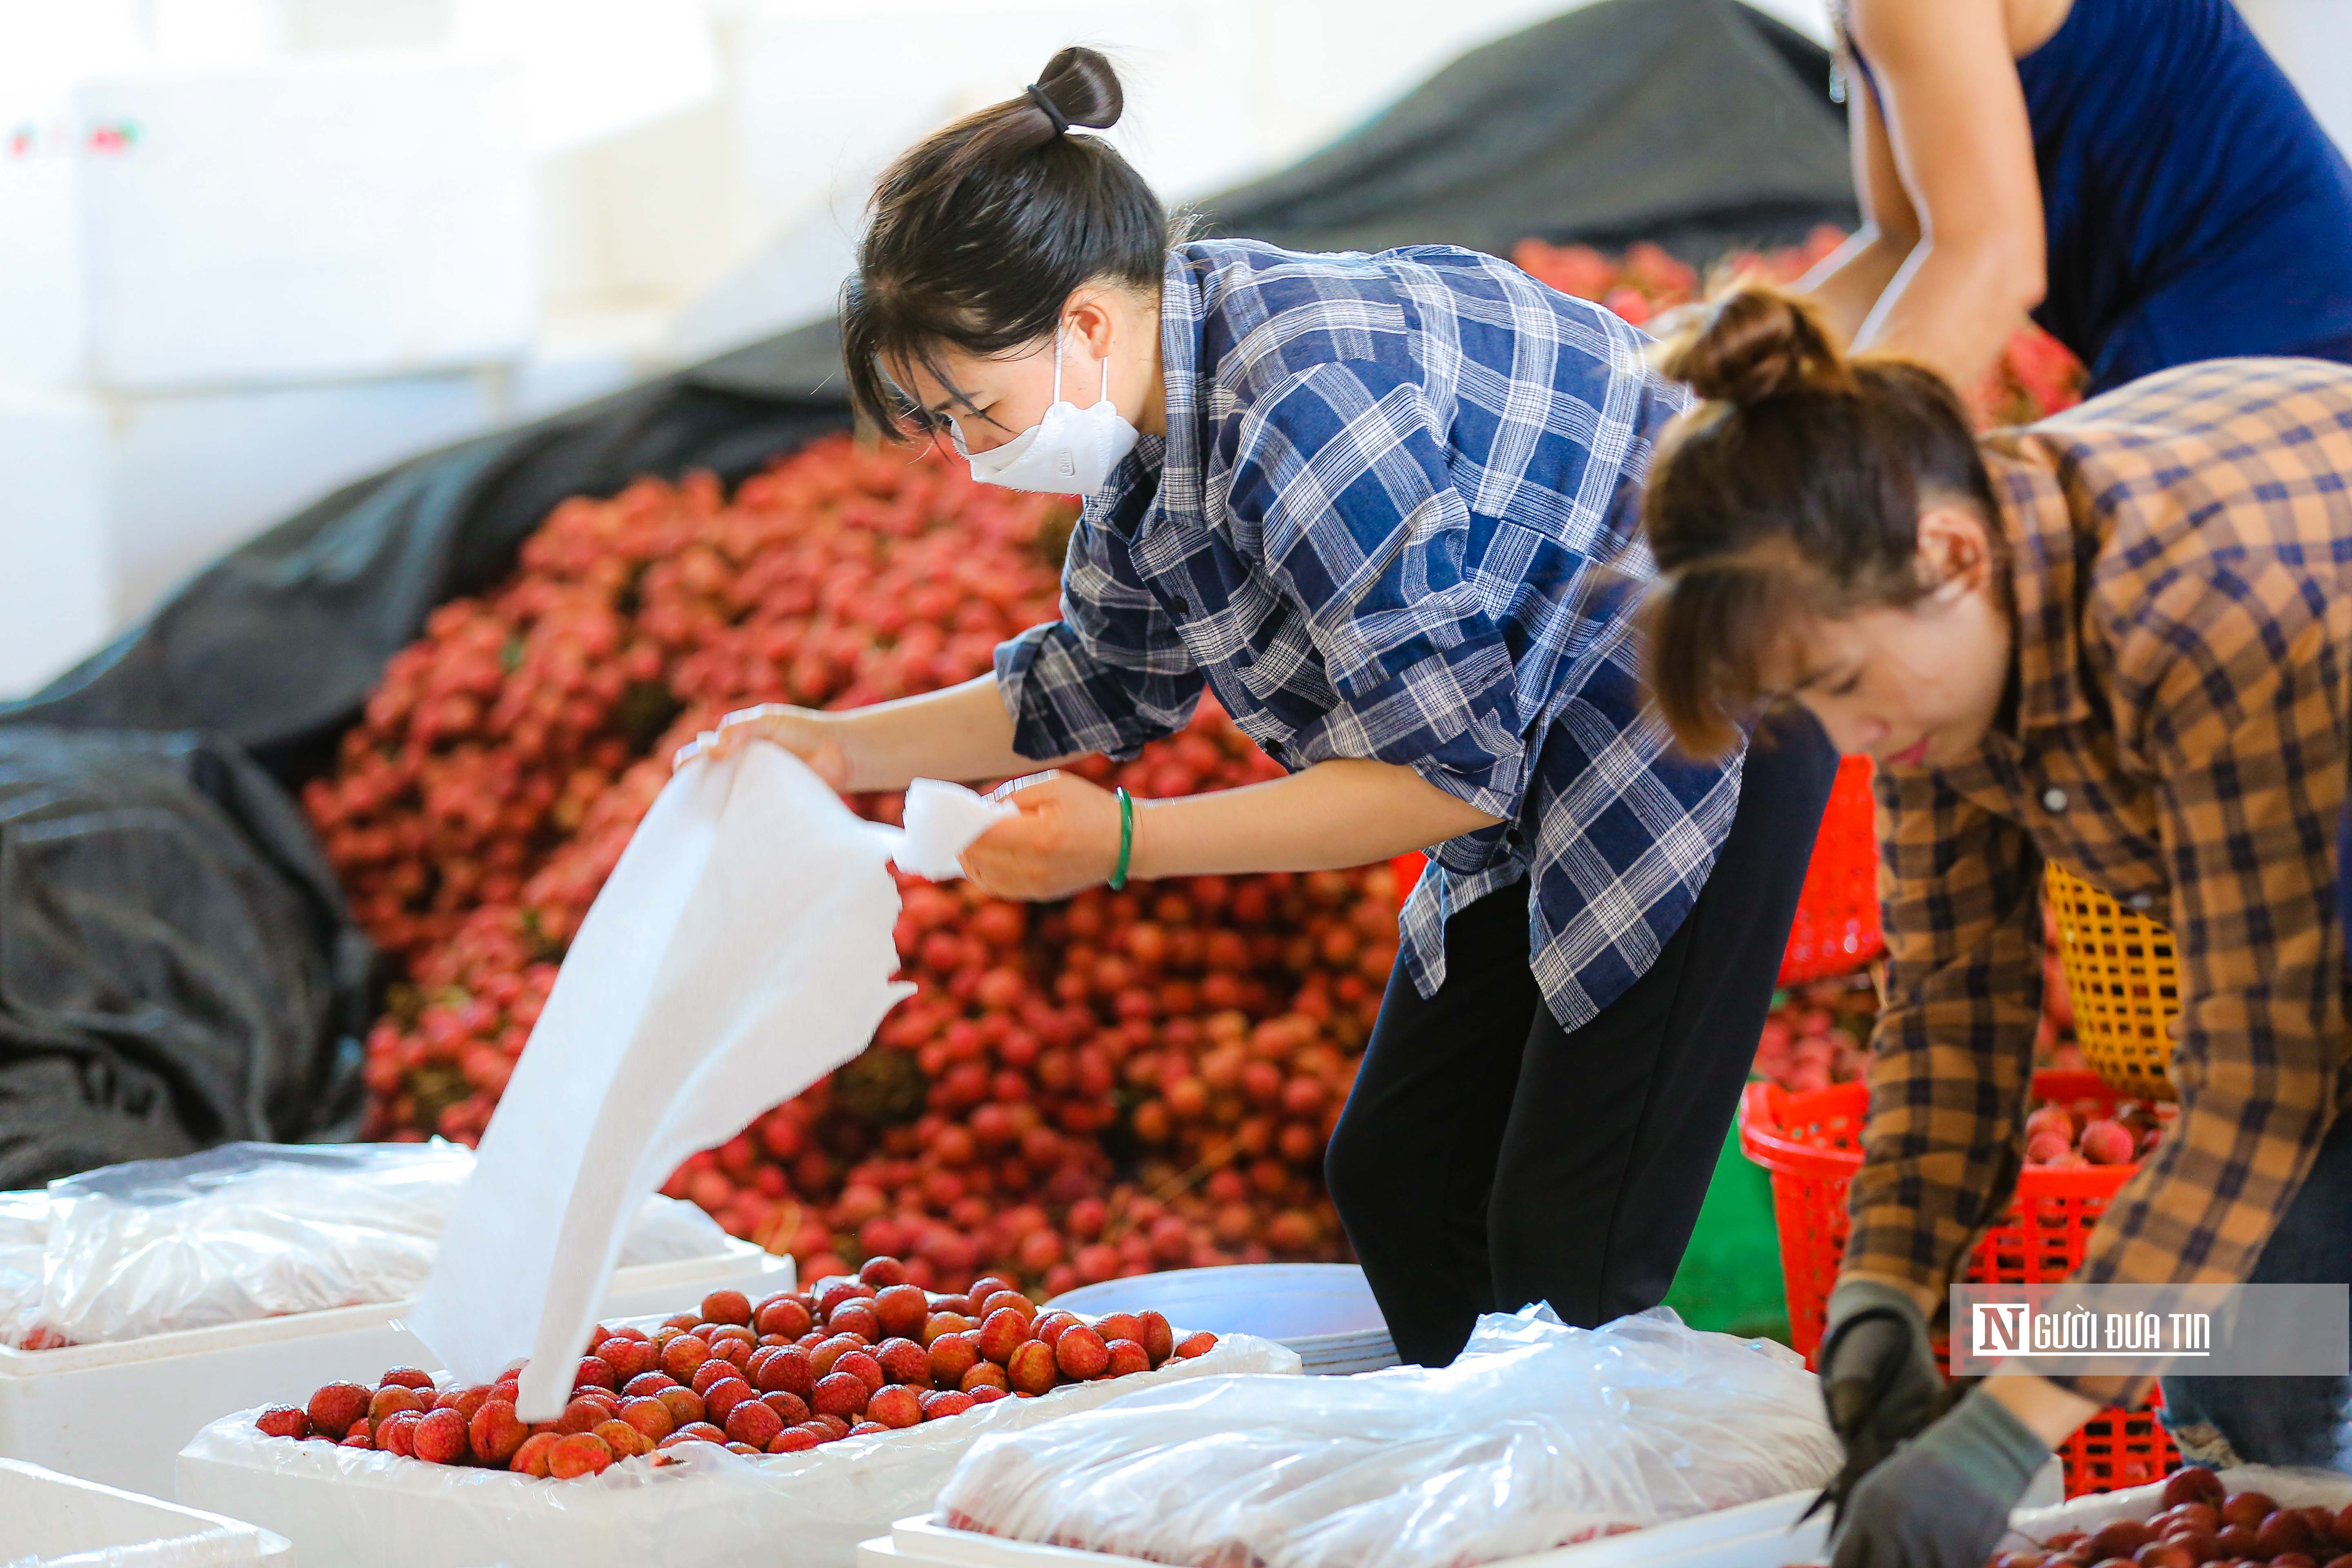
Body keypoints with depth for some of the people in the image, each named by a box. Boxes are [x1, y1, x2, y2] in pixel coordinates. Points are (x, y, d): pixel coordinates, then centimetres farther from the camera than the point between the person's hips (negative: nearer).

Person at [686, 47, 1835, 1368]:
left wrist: (1126, 845, -26)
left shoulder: (1307, 409, -31)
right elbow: (1098, 687, 15)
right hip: (1539, 742, 10)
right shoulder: (1154, 418, -1)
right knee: (1399, 1180, 9)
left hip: (1712, 709, -10)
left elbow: (1444, 768, -28)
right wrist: (843, 747, 6)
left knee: (1571, 1252, -12)